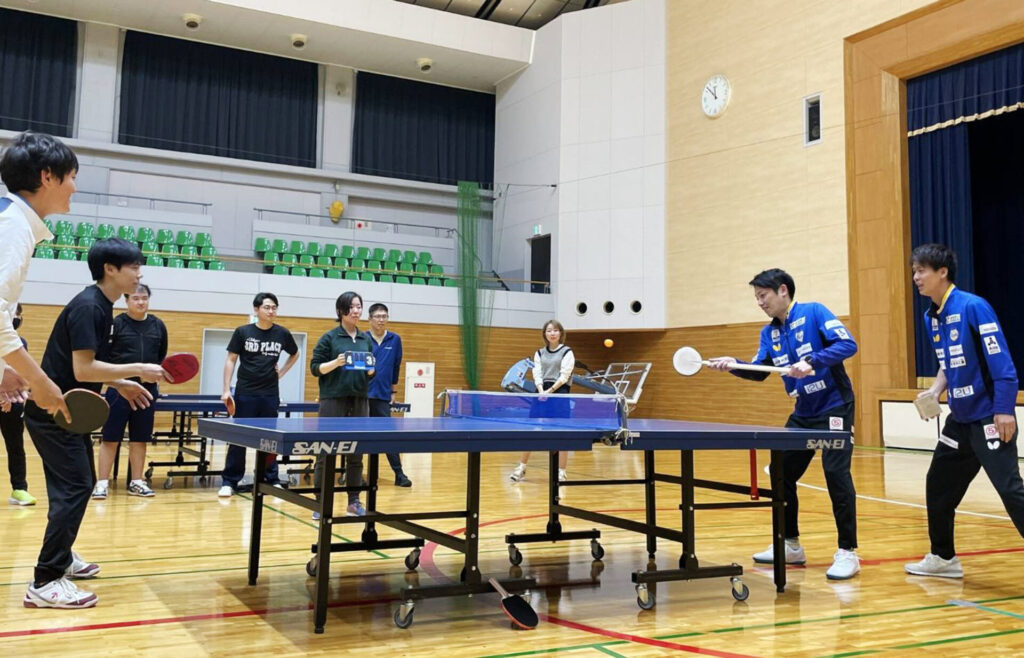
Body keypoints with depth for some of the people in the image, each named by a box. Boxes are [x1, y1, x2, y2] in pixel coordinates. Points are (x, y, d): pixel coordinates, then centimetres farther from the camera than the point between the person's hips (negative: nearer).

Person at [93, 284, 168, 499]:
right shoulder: (116, 324, -3)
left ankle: (136, 482, 18)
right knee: (110, 438, 0)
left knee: (140, 439, 9)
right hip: (119, 390, -3)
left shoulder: (158, 326, 9)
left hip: (147, 392, 4)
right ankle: (102, 483, 8)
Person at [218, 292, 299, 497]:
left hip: (270, 394, 2)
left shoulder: (282, 334, 3)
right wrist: (226, 389, -7)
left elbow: (295, 354, 21)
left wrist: (282, 372, 8)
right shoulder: (242, 332, -2)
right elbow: (231, 360, 0)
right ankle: (229, 482, 8)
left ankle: (271, 480, 17)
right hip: (245, 393, -2)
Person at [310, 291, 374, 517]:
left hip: (360, 400, 4)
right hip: (333, 399, -4)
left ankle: (354, 502, 14)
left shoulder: (366, 339, 12)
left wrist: (370, 369, -6)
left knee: (356, 453, 7)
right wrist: (336, 363, -19)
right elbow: (315, 368, -3)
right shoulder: (329, 337, -1)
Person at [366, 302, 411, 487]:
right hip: (361, 395, -1)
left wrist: (393, 390, 15)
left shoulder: (395, 340, 6)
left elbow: (396, 367, 12)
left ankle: (399, 474, 0)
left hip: (382, 396, 1)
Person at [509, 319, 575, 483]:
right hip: (542, 393, 4)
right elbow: (537, 375, 5)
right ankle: (521, 468, 12)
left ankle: (561, 472, 4)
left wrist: (550, 391, -19)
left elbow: (564, 376, -8)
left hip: (560, 393, -4)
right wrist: (542, 392, -13)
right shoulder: (539, 353, 13)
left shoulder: (567, 352, 1)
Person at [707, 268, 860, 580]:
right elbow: (759, 371, 7)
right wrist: (734, 365, -12)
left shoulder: (813, 312, -10)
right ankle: (790, 545, 23)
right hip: (803, 413, 8)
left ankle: (847, 553, -3)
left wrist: (812, 361, -32)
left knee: (836, 473, -13)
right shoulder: (769, 333, 9)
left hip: (834, 408, -8)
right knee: (782, 474, 8)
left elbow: (848, 344, -20)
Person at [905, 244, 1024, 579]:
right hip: (961, 419, 9)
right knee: (938, 485, 15)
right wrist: (936, 389, 3)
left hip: (990, 418, -9)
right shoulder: (932, 316, 8)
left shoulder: (973, 307, -15)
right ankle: (943, 557, 29)